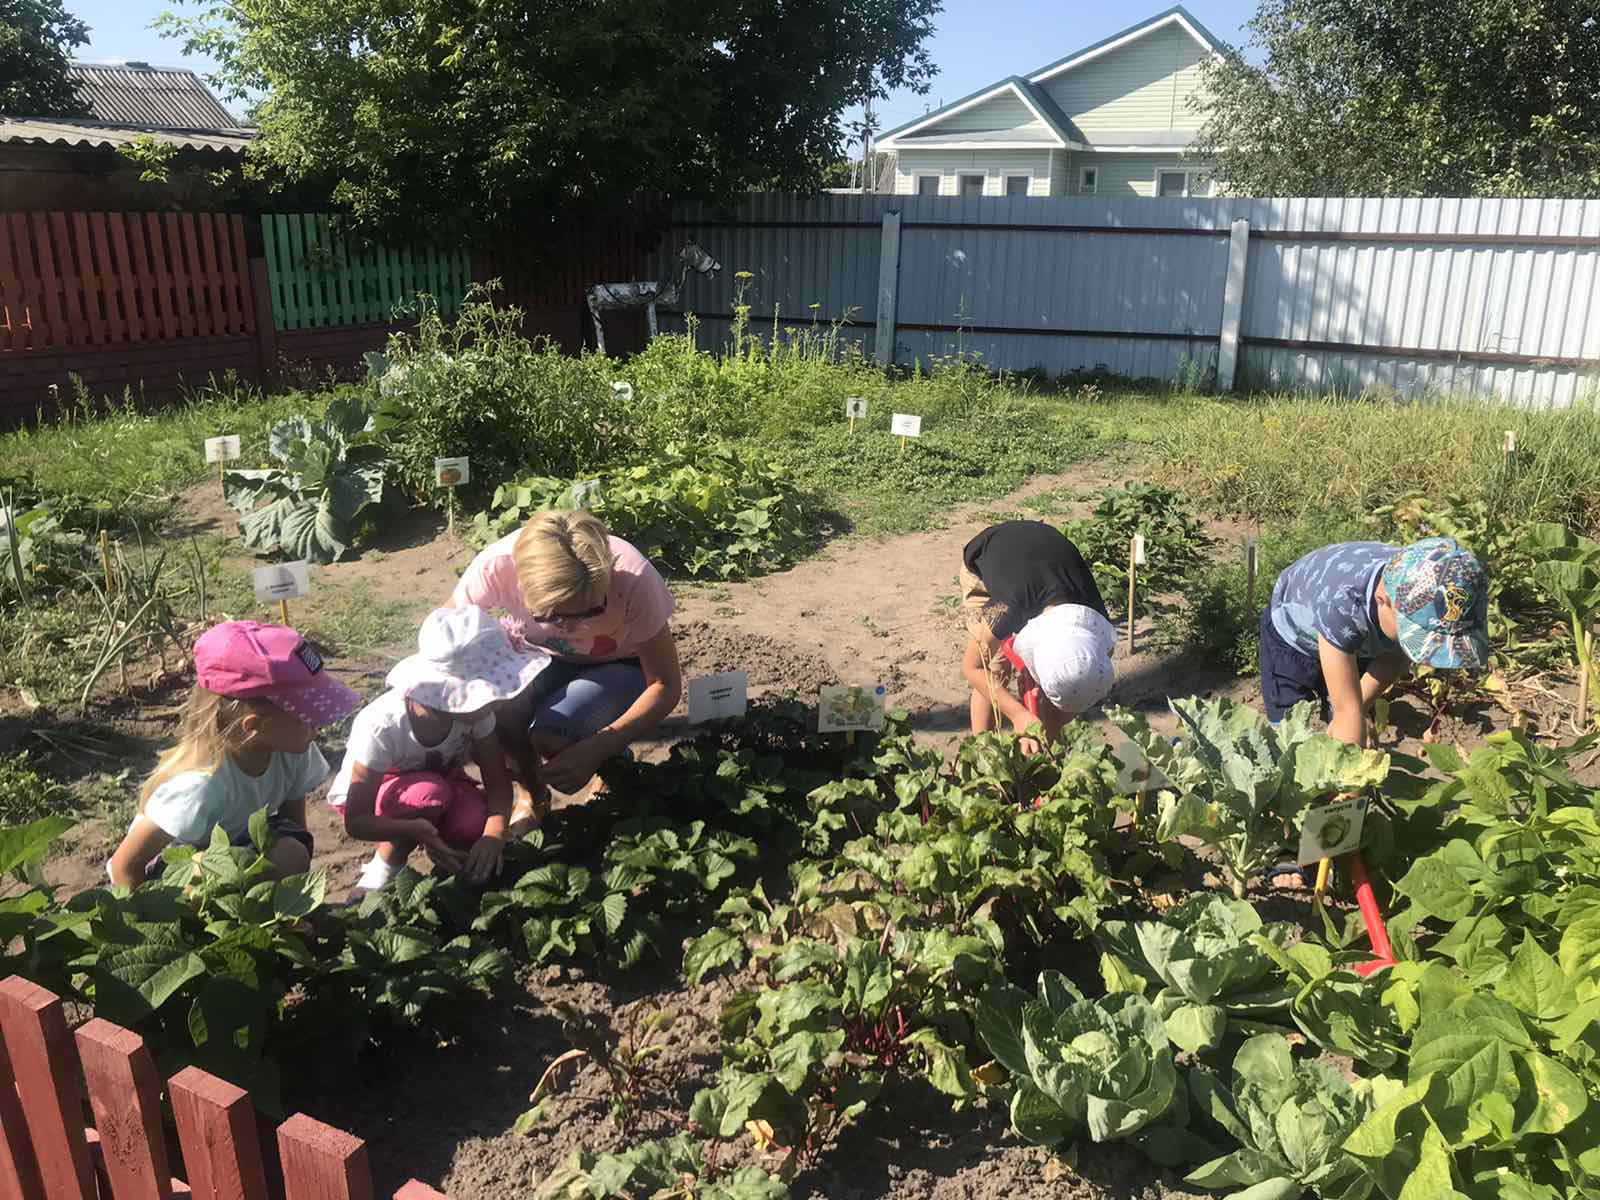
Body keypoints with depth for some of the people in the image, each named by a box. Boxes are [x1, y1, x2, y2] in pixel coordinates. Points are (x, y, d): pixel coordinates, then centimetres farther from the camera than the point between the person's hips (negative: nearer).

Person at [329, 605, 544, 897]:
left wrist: (494, 835, -40)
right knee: (430, 794, -36)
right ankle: (385, 867, -9)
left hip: (440, 776, 3)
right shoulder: (381, 726, -37)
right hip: (370, 792, -3)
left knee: (475, 825, -29)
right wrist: (413, 830, -50)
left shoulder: (474, 709, -26)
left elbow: (499, 783, -20)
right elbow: (356, 821, -31)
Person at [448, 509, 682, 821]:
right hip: (538, 654, 2)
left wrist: (596, 749, -36)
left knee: (550, 736, -30)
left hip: (619, 665, -2)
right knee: (498, 717, -29)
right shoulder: (498, 564, -33)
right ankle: (533, 794, 4)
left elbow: (666, 685, -24)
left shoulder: (634, 580, -36)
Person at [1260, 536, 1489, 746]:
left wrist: (1360, 710, -14)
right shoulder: (1339, 603, -47)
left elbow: (1396, 659, -11)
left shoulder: (1424, 600, -32)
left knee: (1363, 739, -1)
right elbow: (1348, 710, -41)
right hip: (1292, 635, -4)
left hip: (1356, 644, 5)